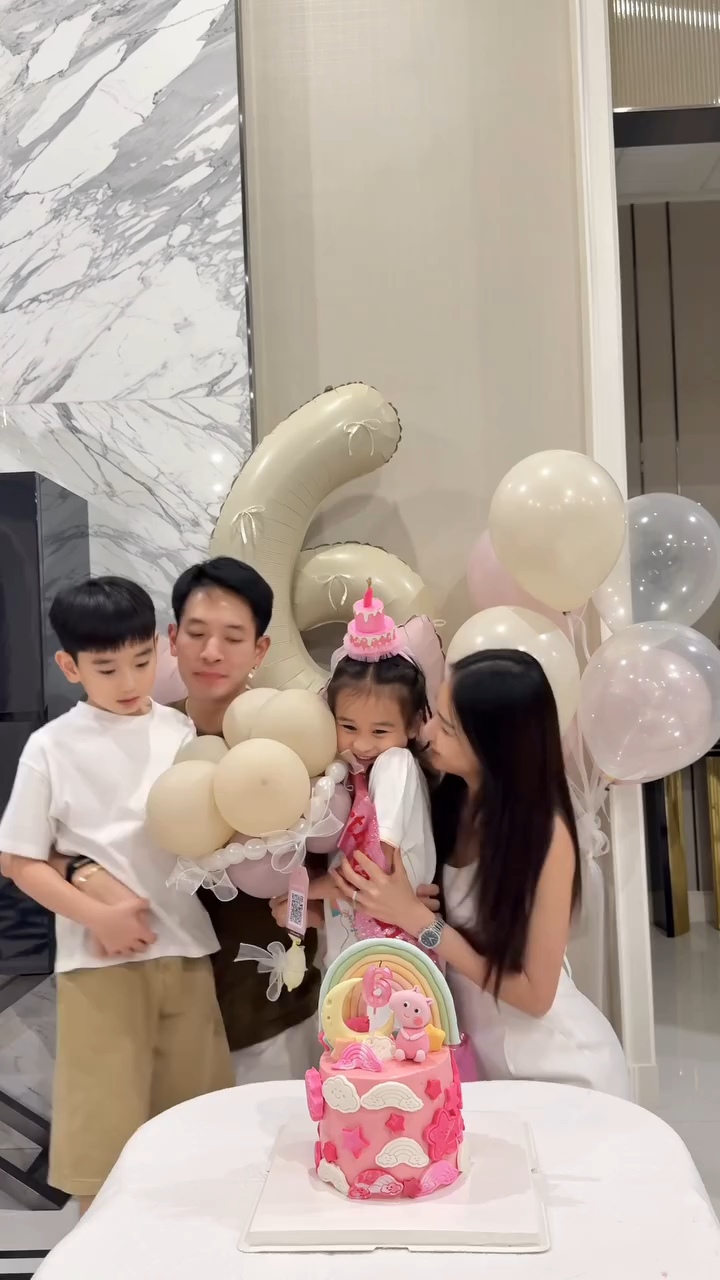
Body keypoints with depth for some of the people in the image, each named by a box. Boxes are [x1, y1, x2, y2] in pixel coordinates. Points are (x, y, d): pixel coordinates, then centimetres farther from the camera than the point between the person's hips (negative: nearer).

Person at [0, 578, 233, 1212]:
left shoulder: (184, 732, 3)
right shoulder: (52, 746, -4)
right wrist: (97, 915, -14)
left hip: (186, 950, 3)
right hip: (99, 960, -3)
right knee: (104, 1129, 4)